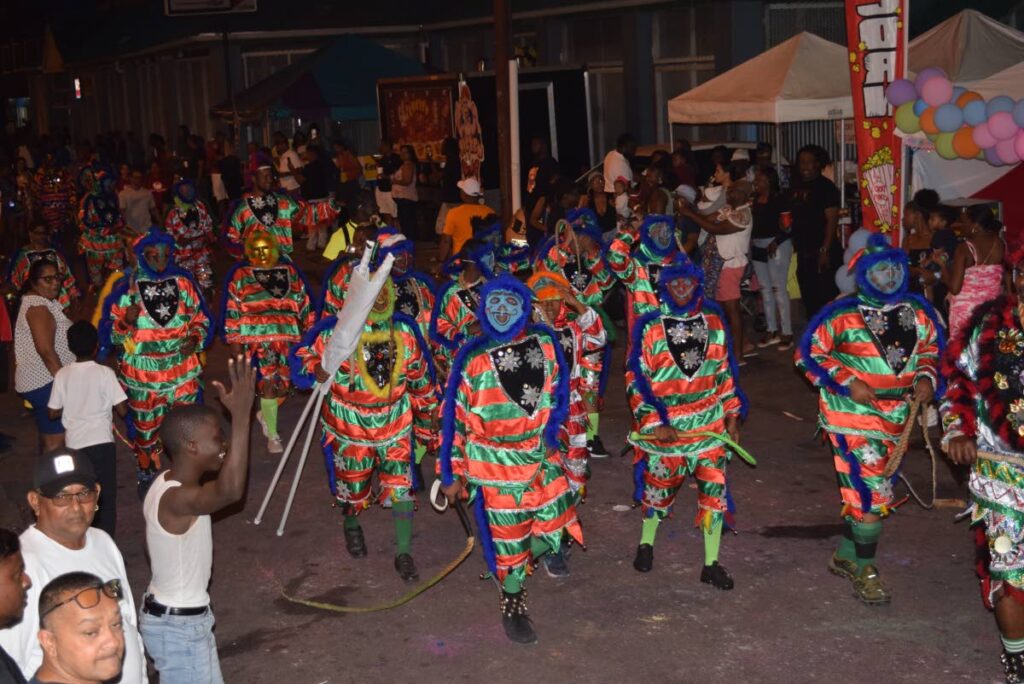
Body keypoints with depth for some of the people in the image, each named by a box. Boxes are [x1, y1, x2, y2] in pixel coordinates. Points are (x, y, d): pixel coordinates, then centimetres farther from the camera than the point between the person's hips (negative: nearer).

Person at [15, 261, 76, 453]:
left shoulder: (36, 303, 15)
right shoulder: (38, 307, -17)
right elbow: (46, 351, -25)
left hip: (39, 381, 11)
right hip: (46, 383, -11)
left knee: (49, 439, 18)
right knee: (56, 442, -9)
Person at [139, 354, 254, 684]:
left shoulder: (169, 483, -2)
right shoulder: (176, 498, -31)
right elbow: (231, 490, -50)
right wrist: (241, 415, -52)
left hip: (177, 616, 9)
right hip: (179, 625, -9)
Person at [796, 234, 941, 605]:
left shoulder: (918, 311, 2)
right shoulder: (843, 315, -13)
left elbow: (930, 349, 16)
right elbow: (808, 354, -9)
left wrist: (926, 378, -4)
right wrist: (848, 382, -18)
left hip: (895, 420, 6)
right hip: (852, 417, -6)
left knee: (875, 493, 17)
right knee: (869, 493, -9)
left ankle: (845, 556, 36)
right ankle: (865, 572, 9)